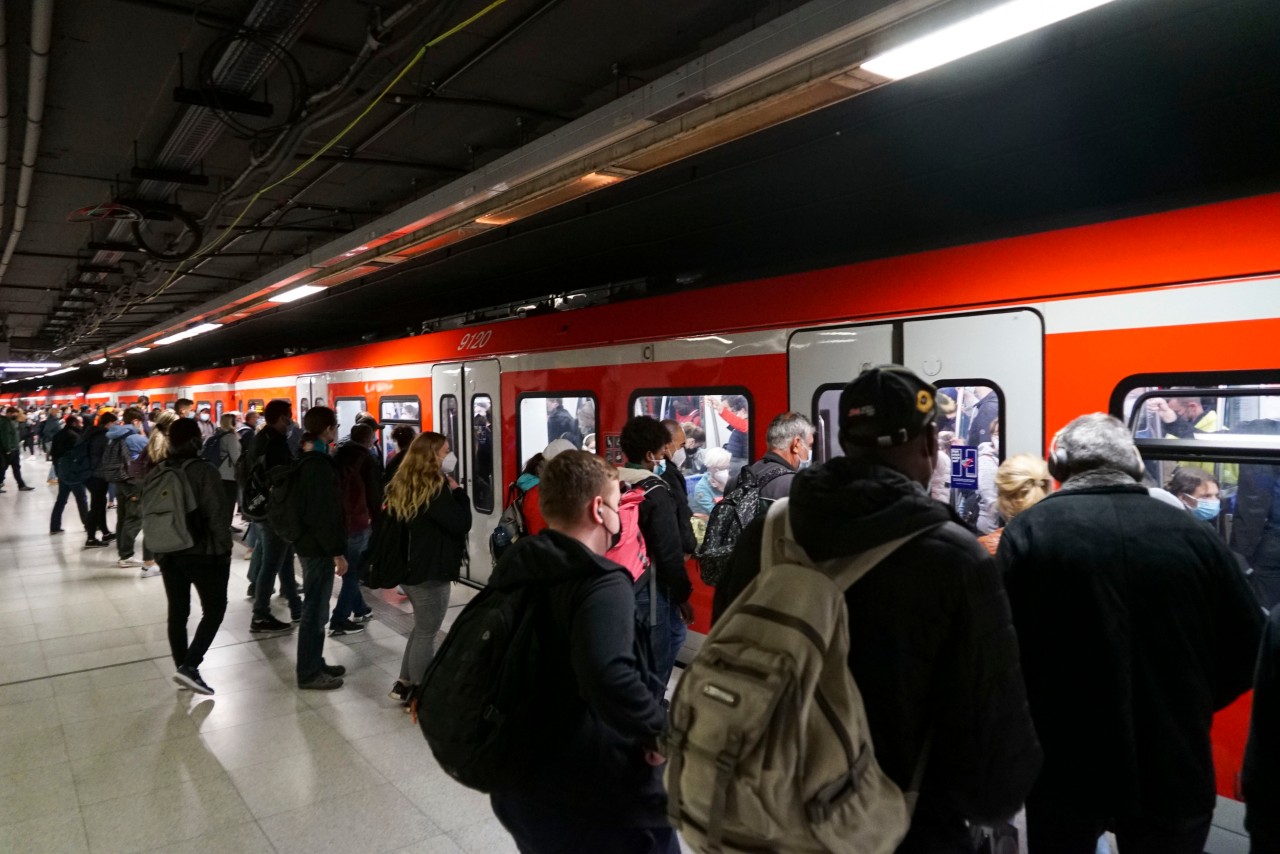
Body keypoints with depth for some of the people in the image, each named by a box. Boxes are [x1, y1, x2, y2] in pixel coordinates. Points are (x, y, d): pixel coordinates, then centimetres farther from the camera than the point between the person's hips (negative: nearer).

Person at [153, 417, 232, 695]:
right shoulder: (204, 471, -15)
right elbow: (218, 515, -17)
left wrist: (158, 550, 19)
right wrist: (224, 549, -6)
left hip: (169, 554, 6)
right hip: (202, 553, -6)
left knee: (177, 611, 13)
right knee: (214, 609, 5)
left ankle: (182, 668, 21)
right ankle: (189, 666, -6)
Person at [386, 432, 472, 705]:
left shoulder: (404, 485, 7)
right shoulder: (435, 488, -20)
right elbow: (461, 524, -22)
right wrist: (458, 492, -8)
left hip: (412, 568, 9)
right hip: (430, 572, -9)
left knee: (422, 628, 22)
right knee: (426, 634, 3)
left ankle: (404, 683, 27)